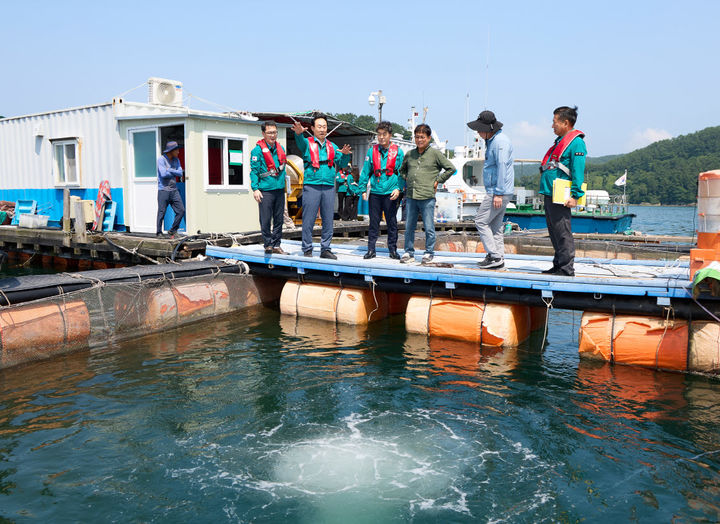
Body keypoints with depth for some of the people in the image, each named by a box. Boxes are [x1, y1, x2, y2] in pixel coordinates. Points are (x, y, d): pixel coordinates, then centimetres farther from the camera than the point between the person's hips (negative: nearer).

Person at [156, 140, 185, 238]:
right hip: (163, 190, -6)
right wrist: (174, 173, -5)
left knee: (181, 210, 0)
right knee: (161, 212, -2)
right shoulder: (161, 159, -8)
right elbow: (163, 174, -20)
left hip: (174, 190, 6)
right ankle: (159, 233, 9)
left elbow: (180, 173, 0)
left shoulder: (176, 160, 12)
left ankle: (173, 231, 13)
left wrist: (169, 170, -11)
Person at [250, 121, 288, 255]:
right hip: (265, 190, -5)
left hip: (279, 189, 6)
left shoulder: (280, 148, 13)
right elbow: (254, 171, -7)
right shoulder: (257, 150, -5)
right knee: (265, 220, -2)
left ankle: (276, 245, 16)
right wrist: (255, 189, -14)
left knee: (279, 219, 8)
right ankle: (268, 245, 10)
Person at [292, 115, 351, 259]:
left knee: (328, 221, 5)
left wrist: (345, 154, -10)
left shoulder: (332, 146, 18)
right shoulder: (307, 143, 5)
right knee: (308, 220, -3)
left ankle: (325, 249, 14)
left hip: (329, 187, 4)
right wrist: (299, 133, -42)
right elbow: (300, 142, -19)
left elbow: (342, 164, 13)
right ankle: (307, 250, 5)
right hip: (311, 186, -4)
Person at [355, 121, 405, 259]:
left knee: (392, 223, 5)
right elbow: (365, 171, 8)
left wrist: (398, 188, -7)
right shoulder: (372, 151, 6)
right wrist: (362, 189, 4)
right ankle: (371, 249, 13)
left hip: (390, 193, -1)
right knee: (374, 222, 6)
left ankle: (393, 250, 15)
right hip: (375, 192, 1)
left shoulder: (398, 151, 3)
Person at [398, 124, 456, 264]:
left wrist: (438, 180, 1)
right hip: (411, 196, 4)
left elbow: (451, 168, 4)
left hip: (427, 197, -4)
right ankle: (409, 253, 17)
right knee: (409, 227, 7)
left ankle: (429, 253, 13)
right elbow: (402, 170, 30)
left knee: (429, 228, 1)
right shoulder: (409, 154, 13)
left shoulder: (435, 154, 1)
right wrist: (407, 180, 14)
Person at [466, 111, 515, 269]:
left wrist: (498, 194, -24)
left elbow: (502, 167, -22)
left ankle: (495, 256, -6)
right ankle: (499, 257, 15)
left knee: (481, 221, -8)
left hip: (500, 191, -10)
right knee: (495, 225, 11)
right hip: (496, 191, 10)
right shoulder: (492, 140, 17)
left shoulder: (500, 141, -16)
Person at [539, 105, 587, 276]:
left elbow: (578, 171, -16)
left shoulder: (576, 142, -9)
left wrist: (575, 196, -21)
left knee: (562, 233, -7)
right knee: (554, 230, 14)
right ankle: (558, 265, 22)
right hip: (549, 194, 10)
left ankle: (567, 268, -1)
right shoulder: (561, 141, 21)